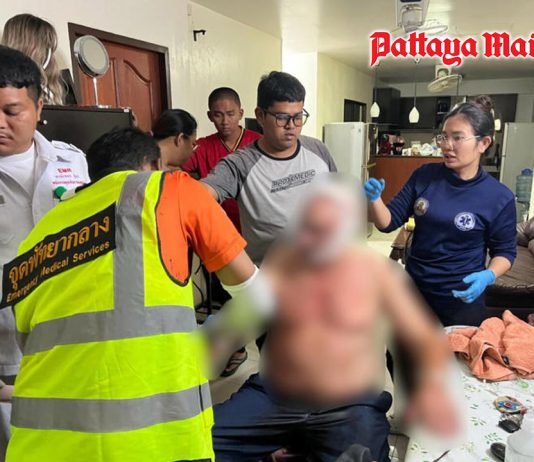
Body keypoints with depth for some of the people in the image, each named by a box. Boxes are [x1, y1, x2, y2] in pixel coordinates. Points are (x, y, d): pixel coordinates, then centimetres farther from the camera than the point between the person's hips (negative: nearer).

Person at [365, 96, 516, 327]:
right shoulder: (424, 176, -7)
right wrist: (374, 199, -24)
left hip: (462, 298, -2)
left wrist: (487, 276, -20)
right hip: (413, 288, 3)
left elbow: (504, 252, -1)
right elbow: (388, 223, -5)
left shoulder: (499, 197, -13)